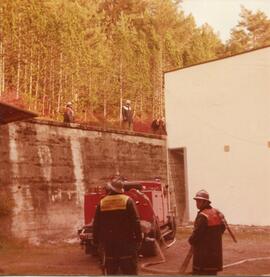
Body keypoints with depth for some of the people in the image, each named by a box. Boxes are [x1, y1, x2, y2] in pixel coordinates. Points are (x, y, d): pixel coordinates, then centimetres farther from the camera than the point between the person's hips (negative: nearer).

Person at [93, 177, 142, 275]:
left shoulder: (101, 203, 2)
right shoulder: (128, 201, -6)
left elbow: (96, 225, 5)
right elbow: (135, 222, -10)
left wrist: (96, 240, 13)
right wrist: (139, 238, -4)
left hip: (108, 242, 3)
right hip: (126, 241, -2)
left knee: (111, 271, 11)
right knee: (130, 271, 3)